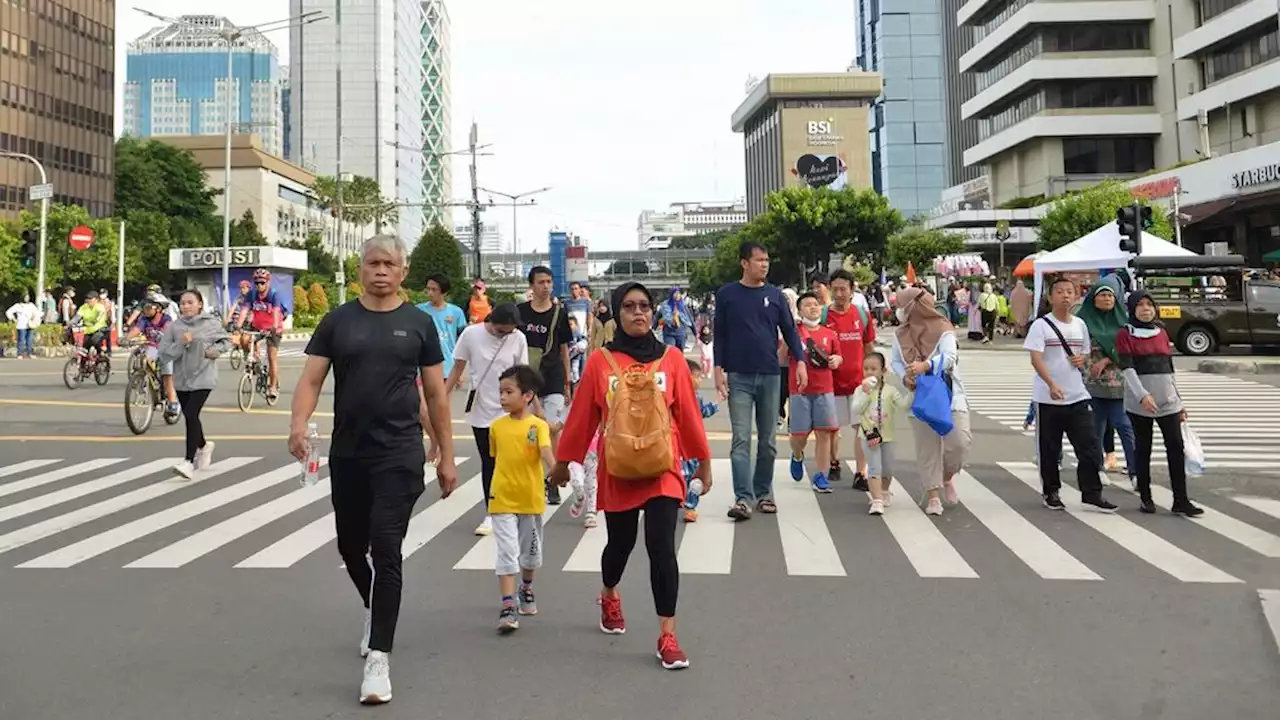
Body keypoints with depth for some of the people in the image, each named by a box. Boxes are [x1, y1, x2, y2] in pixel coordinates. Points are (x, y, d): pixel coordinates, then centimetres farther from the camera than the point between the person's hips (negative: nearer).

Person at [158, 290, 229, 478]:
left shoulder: (212, 323, -4)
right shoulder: (174, 327, -1)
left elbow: (226, 341, 12)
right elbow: (163, 355, -5)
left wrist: (215, 350, -7)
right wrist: (180, 344, -20)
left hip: (203, 378, -4)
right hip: (181, 379, 4)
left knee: (191, 415, -17)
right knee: (190, 417, 16)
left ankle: (189, 461, -14)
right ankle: (203, 446, 45)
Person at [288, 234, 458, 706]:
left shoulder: (418, 324, 2)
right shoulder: (337, 321, 4)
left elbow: (435, 394, 5)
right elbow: (311, 379, -1)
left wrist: (446, 456, 4)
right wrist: (299, 423, -22)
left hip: (399, 455, -3)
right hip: (346, 454, 3)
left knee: (385, 550, -8)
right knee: (350, 547, 16)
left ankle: (378, 659, -1)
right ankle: (374, 608, 47)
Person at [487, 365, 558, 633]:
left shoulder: (538, 425, -10)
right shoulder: (497, 426, 1)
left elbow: (546, 451, -26)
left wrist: (554, 469, -45)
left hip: (531, 499, -1)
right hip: (502, 500, 1)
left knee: (531, 552, 16)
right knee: (507, 553, -6)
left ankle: (526, 589, 42)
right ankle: (508, 608, -5)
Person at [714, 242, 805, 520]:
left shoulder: (775, 295, 6)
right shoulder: (727, 295, 1)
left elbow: (790, 330, 8)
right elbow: (719, 335, 3)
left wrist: (800, 362, -5)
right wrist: (718, 369, -4)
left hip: (770, 376, 2)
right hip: (739, 377, -2)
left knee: (768, 440, 9)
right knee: (741, 440, -7)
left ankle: (764, 493, 21)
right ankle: (743, 498, -7)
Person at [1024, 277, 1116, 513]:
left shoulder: (1080, 325, 10)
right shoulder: (1041, 325, -7)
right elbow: (1036, 359, -16)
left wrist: (1082, 359, -1)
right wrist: (1052, 384, -30)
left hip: (1078, 396, 4)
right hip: (1048, 398, -4)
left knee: (1090, 445, 0)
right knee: (1049, 449, 6)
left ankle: (1092, 493, 9)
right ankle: (1051, 493, 20)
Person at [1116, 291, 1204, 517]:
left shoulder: (1162, 333, 13)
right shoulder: (1125, 334, -1)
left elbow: (1169, 370, 17)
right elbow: (1127, 368, -12)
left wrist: (1180, 401, 16)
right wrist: (1142, 395, -25)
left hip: (1168, 401, 4)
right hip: (1139, 403, -4)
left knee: (1176, 448, -3)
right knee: (1143, 449, 5)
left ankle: (1181, 501, 1)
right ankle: (1145, 498, 15)